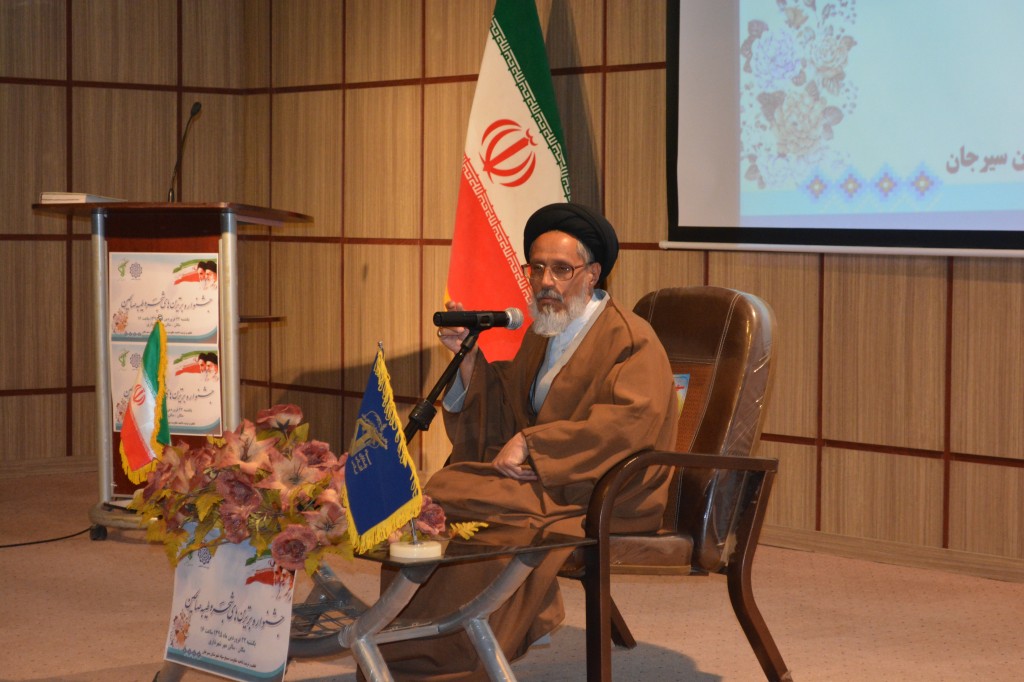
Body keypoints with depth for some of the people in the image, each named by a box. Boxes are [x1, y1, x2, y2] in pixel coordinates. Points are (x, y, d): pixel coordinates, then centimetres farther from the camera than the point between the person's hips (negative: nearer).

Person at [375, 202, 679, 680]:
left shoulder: (631, 339, -6)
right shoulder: (540, 335, 17)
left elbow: (631, 420, -22)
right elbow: (500, 418, 16)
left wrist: (531, 444, -22)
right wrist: (469, 358, 0)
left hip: (606, 497, -7)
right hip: (547, 482, 7)